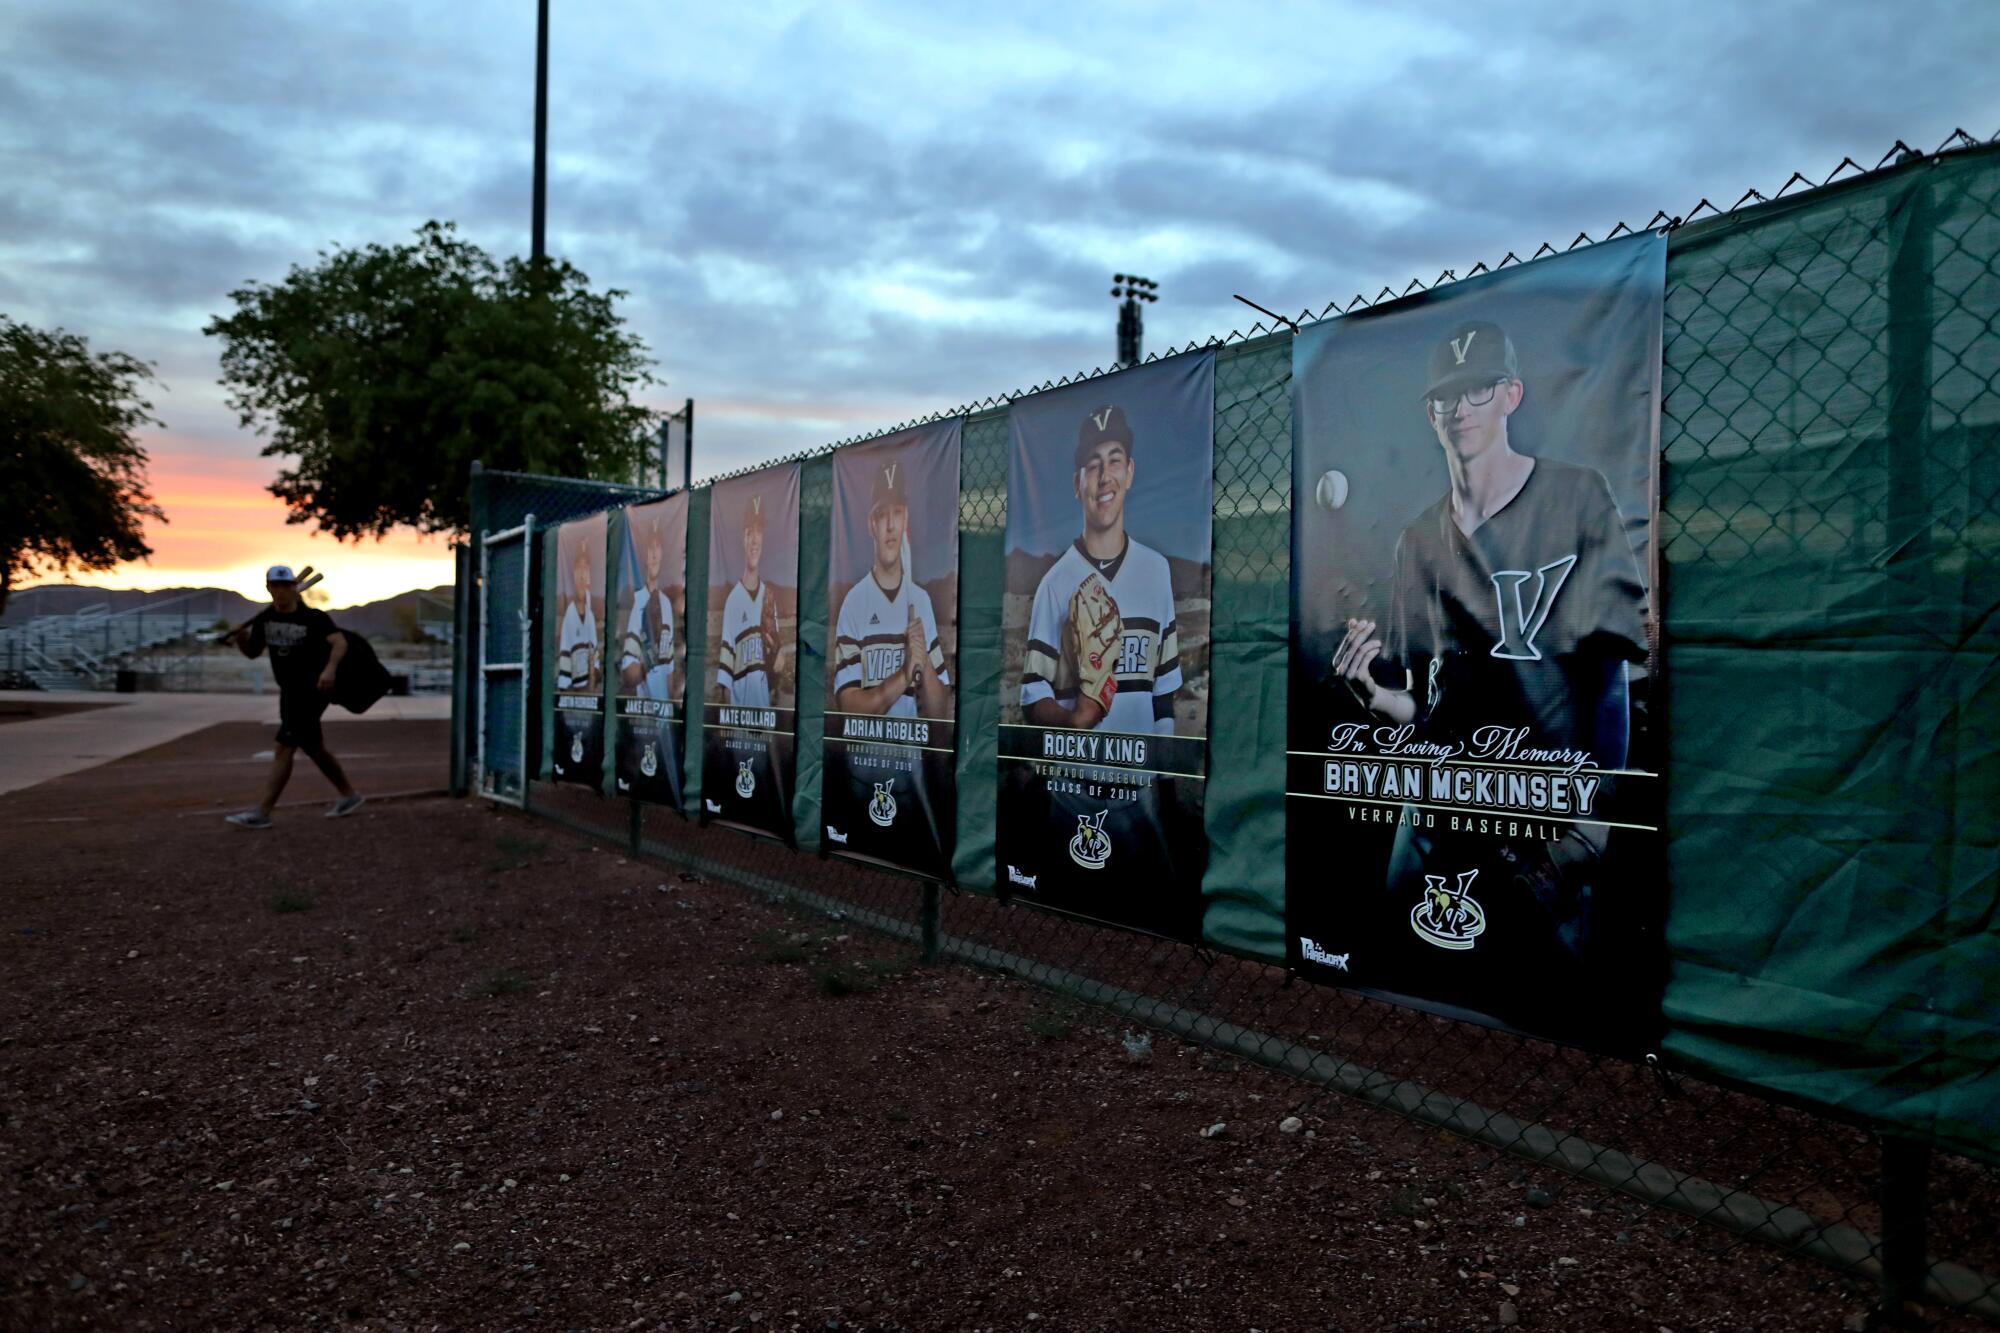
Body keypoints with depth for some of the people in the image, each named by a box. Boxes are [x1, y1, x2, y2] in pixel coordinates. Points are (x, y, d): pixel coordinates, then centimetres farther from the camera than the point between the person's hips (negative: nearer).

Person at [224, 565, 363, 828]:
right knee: (313, 747, 17)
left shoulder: (314, 617, -14)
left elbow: (339, 642, -26)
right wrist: (240, 639, -8)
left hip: (313, 689, -8)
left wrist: (330, 668, -43)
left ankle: (262, 813, -12)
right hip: (289, 691, 8)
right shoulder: (264, 619, 5)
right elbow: (253, 652, 14)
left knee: (284, 748, -12)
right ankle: (349, 795, 32)